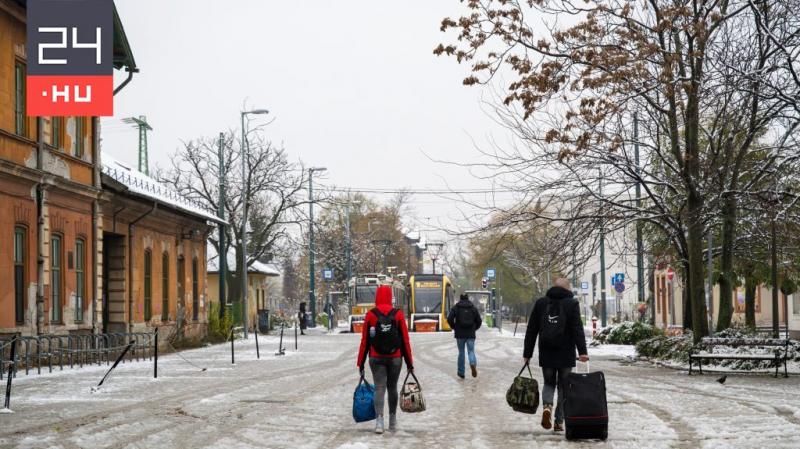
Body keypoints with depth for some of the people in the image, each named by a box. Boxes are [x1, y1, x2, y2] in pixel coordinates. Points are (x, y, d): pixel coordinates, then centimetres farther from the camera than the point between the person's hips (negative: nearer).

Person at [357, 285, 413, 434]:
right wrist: (409, 363, 4)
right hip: (395, 358, 1)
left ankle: (379, 419, -19)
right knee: (392, 388, 15)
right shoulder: (398, 314, -4)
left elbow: (364, 341, -3)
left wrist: (361, 363, 4)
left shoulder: (370, 315, -5)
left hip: (376, 359, -1)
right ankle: (392, 421, 25)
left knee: (379, 388, 0)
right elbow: (405, 340, -3)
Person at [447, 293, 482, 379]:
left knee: (461, 352, 11)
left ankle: (461, 373, 15)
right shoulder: (473, 308, 7)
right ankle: (473, 364, -29)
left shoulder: (455, 308, 1)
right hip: (471, 334, 0)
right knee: (471, 351, 3)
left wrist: (454, 328, 6)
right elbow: (479, 321, 4)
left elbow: (449, 319, -10)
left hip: (460, 334, 0)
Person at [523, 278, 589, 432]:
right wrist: (582, 351, -15)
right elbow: (578, 329, -12)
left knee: (549, 383, 16)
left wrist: (527, 353, 11)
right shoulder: (571, 304, -3)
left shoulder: (541, 303, 6)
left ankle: (547, 405, -13)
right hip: (566, 355, -2)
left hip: (546, 355, 2)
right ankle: (559, 421, 6)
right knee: (563, 386, 8)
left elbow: (531, 331, 7)